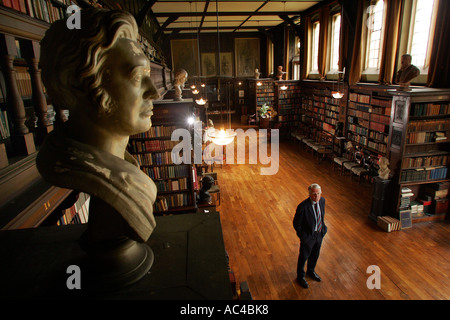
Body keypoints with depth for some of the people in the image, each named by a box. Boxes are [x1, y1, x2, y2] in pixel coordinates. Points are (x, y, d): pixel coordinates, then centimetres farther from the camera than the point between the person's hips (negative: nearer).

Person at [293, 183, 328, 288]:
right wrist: (303, 235, -14)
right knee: (304, 256, 16)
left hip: (320, 234, 6)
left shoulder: (322, 200, -10)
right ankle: (300, 276, 42)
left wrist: (323, 227, 7)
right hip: (308, 236, -6)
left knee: (315, 255, 27)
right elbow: (296, 224, -19)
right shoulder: (303, 206, -31)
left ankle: (311, 271, 55)